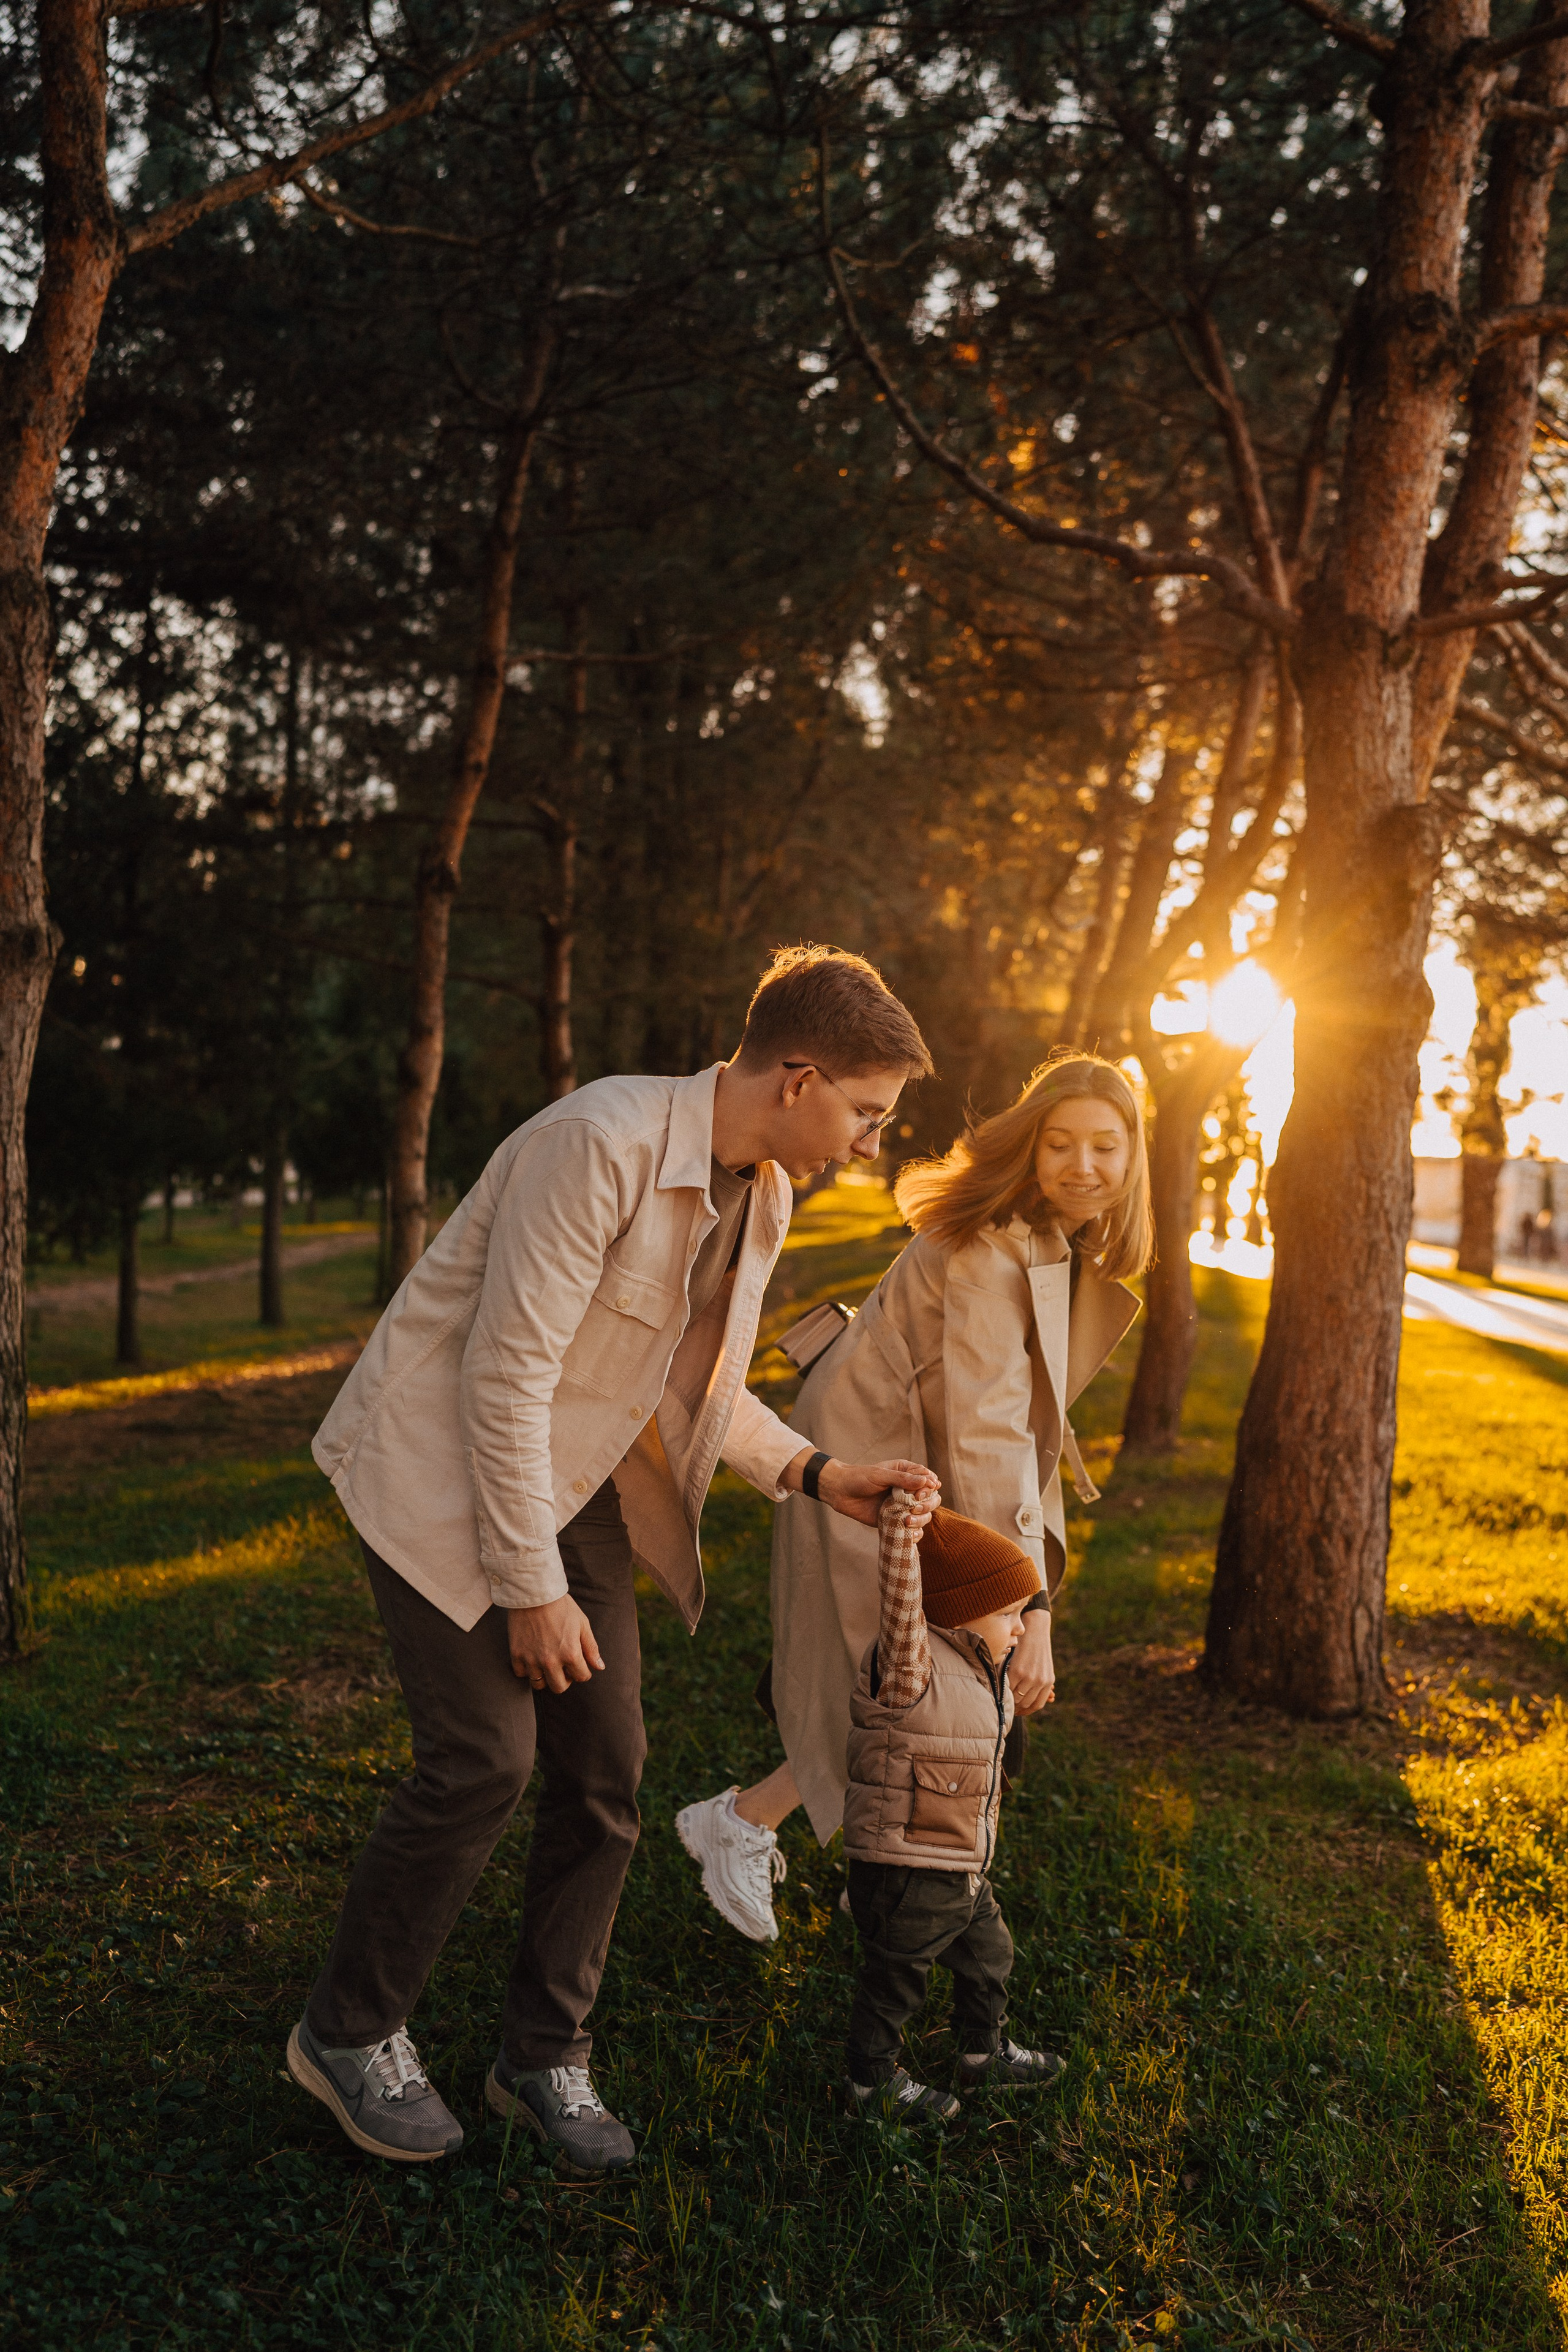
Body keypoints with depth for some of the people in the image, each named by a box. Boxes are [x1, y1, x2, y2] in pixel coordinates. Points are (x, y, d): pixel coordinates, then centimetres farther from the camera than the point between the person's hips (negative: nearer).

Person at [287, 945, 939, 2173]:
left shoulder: (764, 1197, 1)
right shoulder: (604, 1143, -27)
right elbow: (507, 1375, -26)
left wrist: (816, 1474, -4)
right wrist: (533, 1588, -21)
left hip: (574, 1486, 8)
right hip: (442, 1464, -8)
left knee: (606, 1770, 4)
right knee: (484, 1759, -10)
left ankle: (546, 2058, 22)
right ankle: (350, 2032, 15)